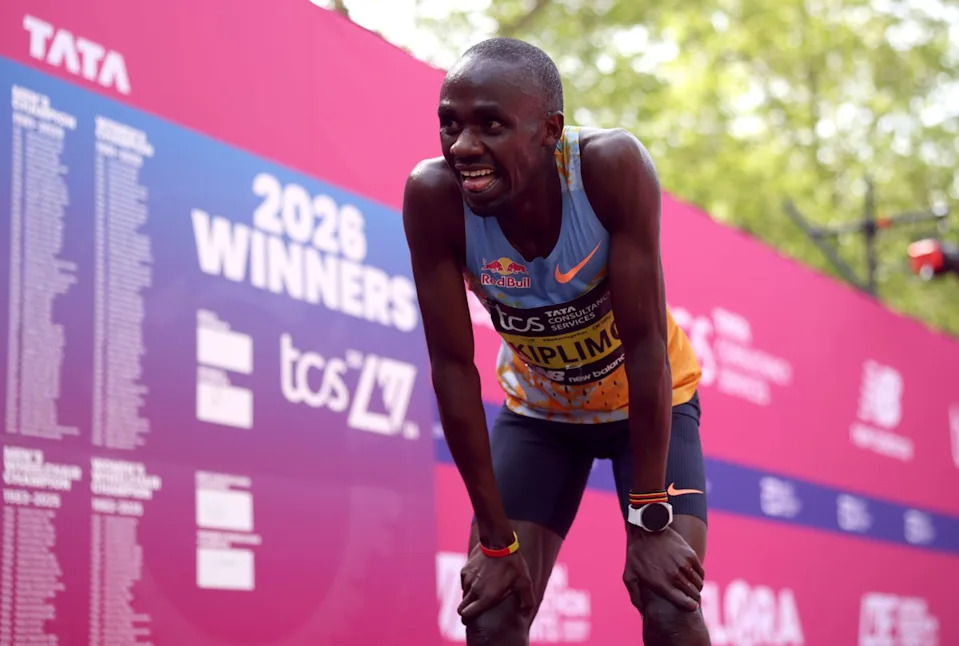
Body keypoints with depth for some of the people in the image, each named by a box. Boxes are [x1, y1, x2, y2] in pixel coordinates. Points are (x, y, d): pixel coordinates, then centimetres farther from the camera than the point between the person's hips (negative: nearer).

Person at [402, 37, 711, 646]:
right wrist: (496, 541, -17)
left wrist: (650, 522, -26)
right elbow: (452, 367, -22)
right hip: (538, 409, 2)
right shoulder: (434, 195, -29)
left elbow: (645, 343, -29)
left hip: (649, 402, -2)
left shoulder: (613, 165, -34)